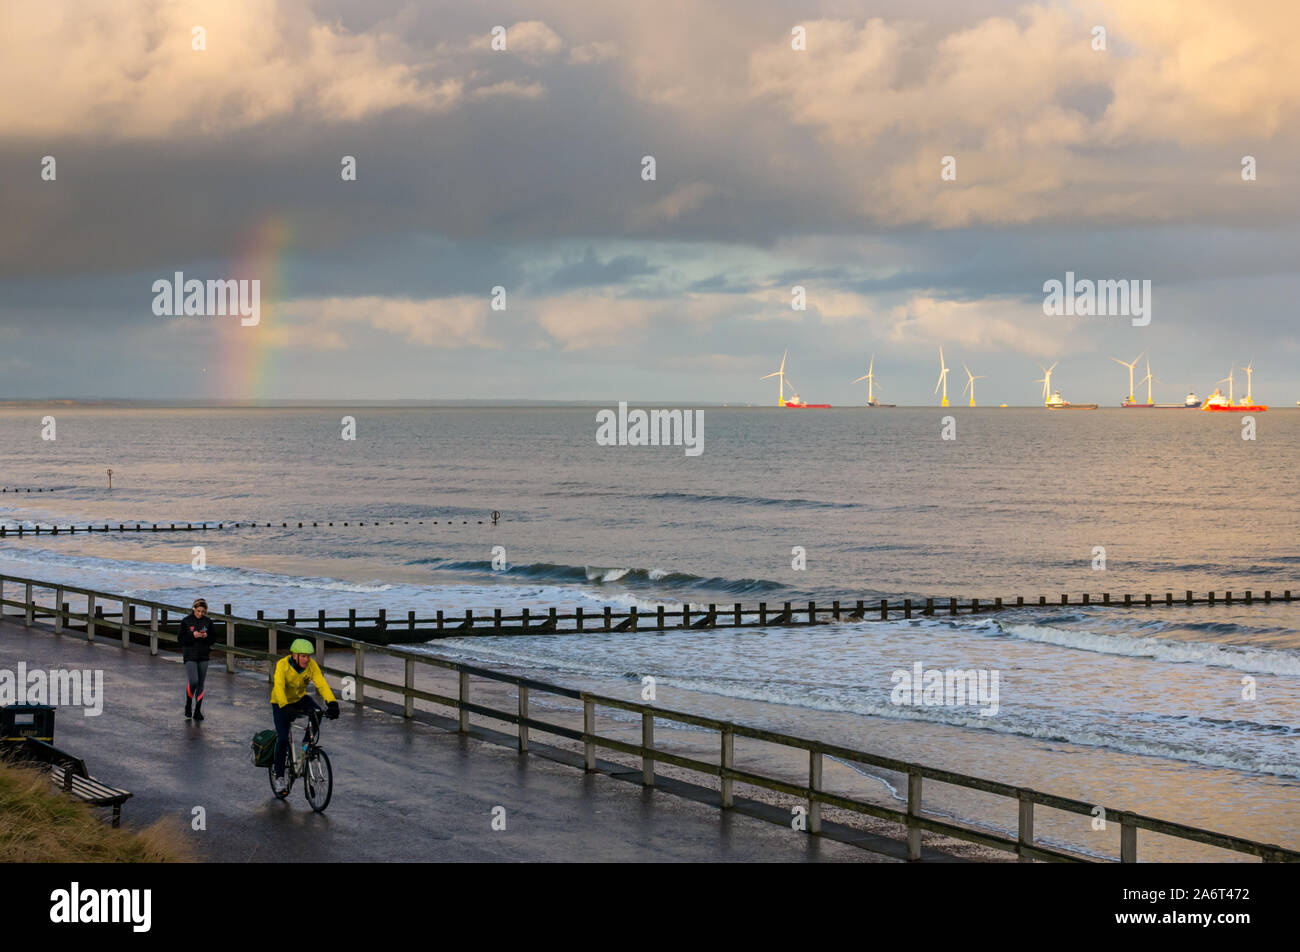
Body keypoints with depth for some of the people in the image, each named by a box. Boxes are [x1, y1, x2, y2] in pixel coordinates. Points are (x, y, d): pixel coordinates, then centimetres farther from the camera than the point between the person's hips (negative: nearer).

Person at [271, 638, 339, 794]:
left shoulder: (312, 665, -18)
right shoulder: (282, 665, -28)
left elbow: (321, 684, -28)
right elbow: (279, 687, -39)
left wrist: (332, 703, -43)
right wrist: (285, 707, -55)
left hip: (300, 699, 3)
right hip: (281, 703, -3)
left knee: (317, 712, -27)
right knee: (283, 740, -13)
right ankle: (279, 777, 2)